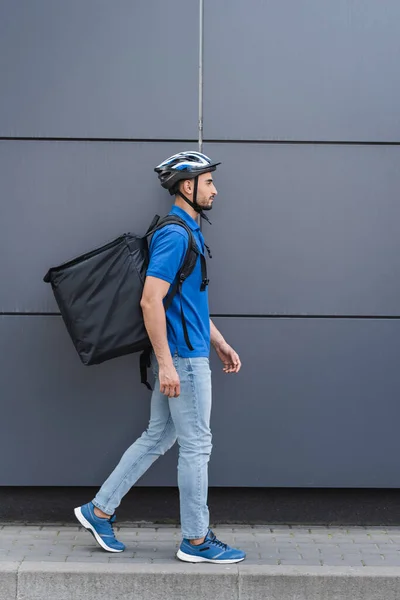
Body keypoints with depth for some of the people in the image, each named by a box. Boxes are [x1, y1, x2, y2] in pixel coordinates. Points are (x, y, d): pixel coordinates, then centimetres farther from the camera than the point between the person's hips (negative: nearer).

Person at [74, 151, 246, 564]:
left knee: (157, 438, 15)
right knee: (196, 445, -1)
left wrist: (220, 343, 22)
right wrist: (165, 364, -24)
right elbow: (151, 301, -23)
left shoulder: (189, 233, 15)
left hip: (180, 357, 10)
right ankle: (196, 541, 10)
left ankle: (99, 510, 21)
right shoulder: (175, 235, -16)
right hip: (182, 358, -10)